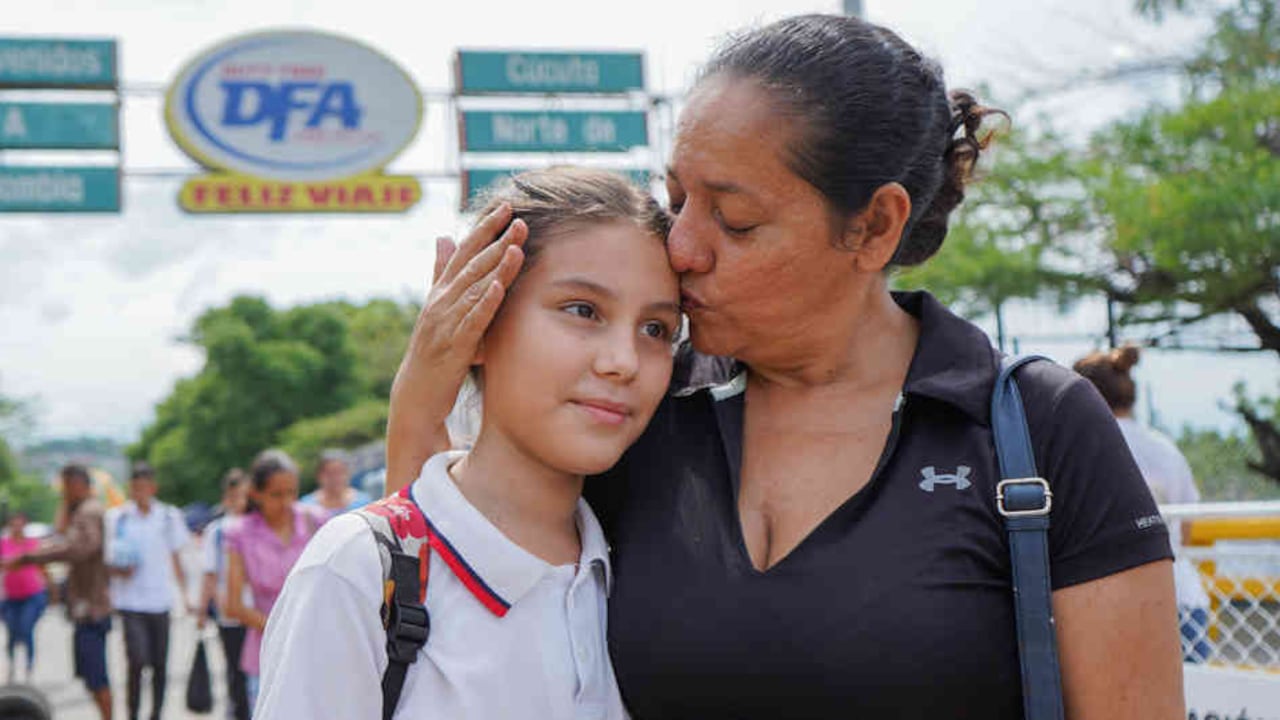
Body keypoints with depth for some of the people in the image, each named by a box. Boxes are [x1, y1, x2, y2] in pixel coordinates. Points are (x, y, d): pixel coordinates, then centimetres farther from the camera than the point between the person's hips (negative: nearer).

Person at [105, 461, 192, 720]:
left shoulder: (169, 516, 7)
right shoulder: (117, 517, 2)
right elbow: (107, 560, 9)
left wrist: (185, 595, 7)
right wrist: (118, 570, -12)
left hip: (160, 599, 2)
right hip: (130, 600, -2)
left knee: (160, 664, 6)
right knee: (138, 660, -15)